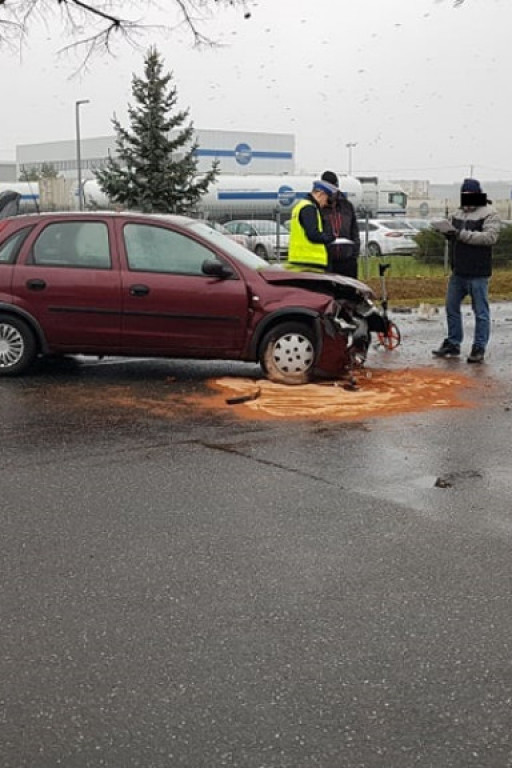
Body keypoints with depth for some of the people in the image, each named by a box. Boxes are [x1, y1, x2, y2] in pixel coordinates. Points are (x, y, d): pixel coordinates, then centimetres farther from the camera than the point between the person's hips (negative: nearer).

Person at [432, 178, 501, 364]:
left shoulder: (488, 214, -8)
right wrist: (447, 233, -4)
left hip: (477, 274, -7)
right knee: (451, 307, 13)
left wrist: (462, 234, -25)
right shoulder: (458, 214, 14)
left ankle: (479, 349, 5)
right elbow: (453, 236, 21)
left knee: (481, 312, 0)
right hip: (458, 272, 8)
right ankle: (453, 344, 24)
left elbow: (490, 237, -22)